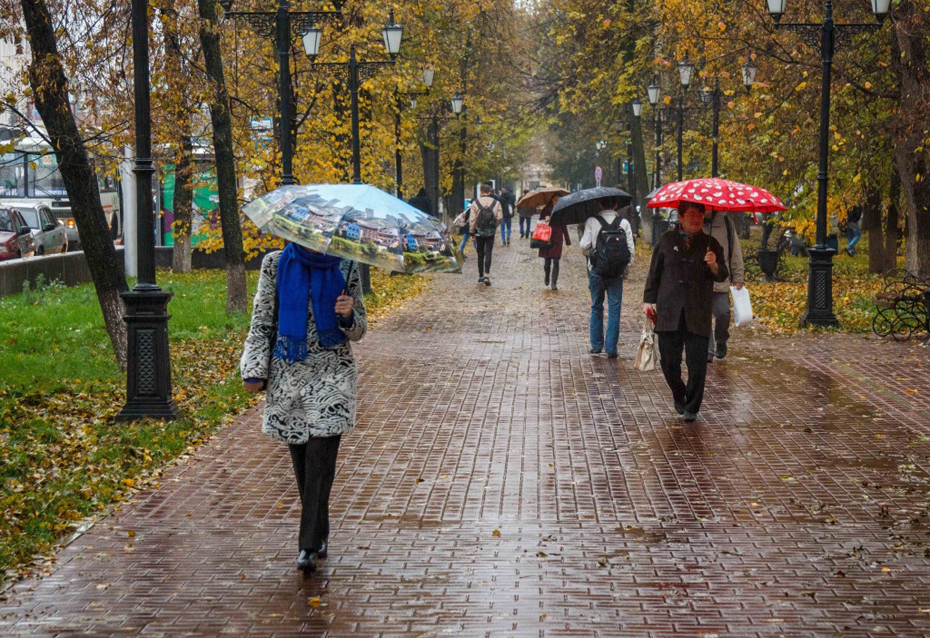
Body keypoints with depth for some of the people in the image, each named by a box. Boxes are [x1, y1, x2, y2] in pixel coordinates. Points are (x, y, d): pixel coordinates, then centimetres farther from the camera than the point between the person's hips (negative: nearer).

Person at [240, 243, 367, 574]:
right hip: (289, 372, 2)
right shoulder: (276, 264, 4)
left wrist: (348, 315, -13)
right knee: (301, 459, 8)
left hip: (331, 373, -1)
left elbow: (359, 330, 10)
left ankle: (309, 545, -11)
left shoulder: (345, 267, 4)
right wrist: (254, 370, -1)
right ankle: (319, 536, 23)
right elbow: (262, 321, 7)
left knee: (320, 456, -11)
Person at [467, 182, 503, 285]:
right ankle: (487, 275, -14)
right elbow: (500, 217, 0)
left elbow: (472, 219, -6)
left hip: (479, 231, 0)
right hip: (491, 232, 0)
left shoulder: (475, 203, -6)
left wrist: (472, 231, 3)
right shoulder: (496, 203, -1)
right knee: (488, 254, 0)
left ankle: (481, 276, 14)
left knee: (480, 254, 10)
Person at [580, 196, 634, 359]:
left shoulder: (591, 222, -6)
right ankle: (611, 348, 3)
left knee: (596, 307, 15)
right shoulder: (624, 223, -2)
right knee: (614, 309, 5)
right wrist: (626, 269, 8)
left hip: (596, 270, 0)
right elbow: (630, 249, -2)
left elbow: (584, 246, -9)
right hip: (617, 272, 0)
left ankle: (596, 345, 20)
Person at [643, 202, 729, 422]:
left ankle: (692, 408, 8)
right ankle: (679, 397, 29)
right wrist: (649, 299, 9)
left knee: (697, 363, -5)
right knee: (669, 360, 4)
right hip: (669, 312, 1)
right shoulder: (667, 240, 10)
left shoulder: (710, 244, 8)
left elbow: (723, 276, 2)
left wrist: (714, 265, -19)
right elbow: (654, 271, 14)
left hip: (698, 315, -1)